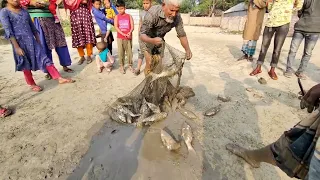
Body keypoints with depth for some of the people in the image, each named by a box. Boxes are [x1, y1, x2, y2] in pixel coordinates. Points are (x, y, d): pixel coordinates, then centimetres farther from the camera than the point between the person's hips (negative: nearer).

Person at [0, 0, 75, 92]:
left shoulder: (24, 11, 10)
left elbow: (32, 26, 14)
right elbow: (8, 31, -10)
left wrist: (38, 41, 12)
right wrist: (16, 47, -16)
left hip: (32, 40, 4)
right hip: (20, 43, -4)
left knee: (44, 59, -3)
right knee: (26, 65, 7)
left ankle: (59, 78, -5)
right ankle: (32, 84, 21)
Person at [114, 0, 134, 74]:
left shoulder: (129, 16, 5)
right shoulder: (117, 17, 5)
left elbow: (132, 26, -2)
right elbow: (116, 27, -5)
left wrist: (129, 32, -22)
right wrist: (123, 34, -19)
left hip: (128, 37, 0)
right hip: (120, 37, 0)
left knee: (129, 51, 5)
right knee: (120, 52, 3)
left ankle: (130, 65, 19)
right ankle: (122, 66, 14)